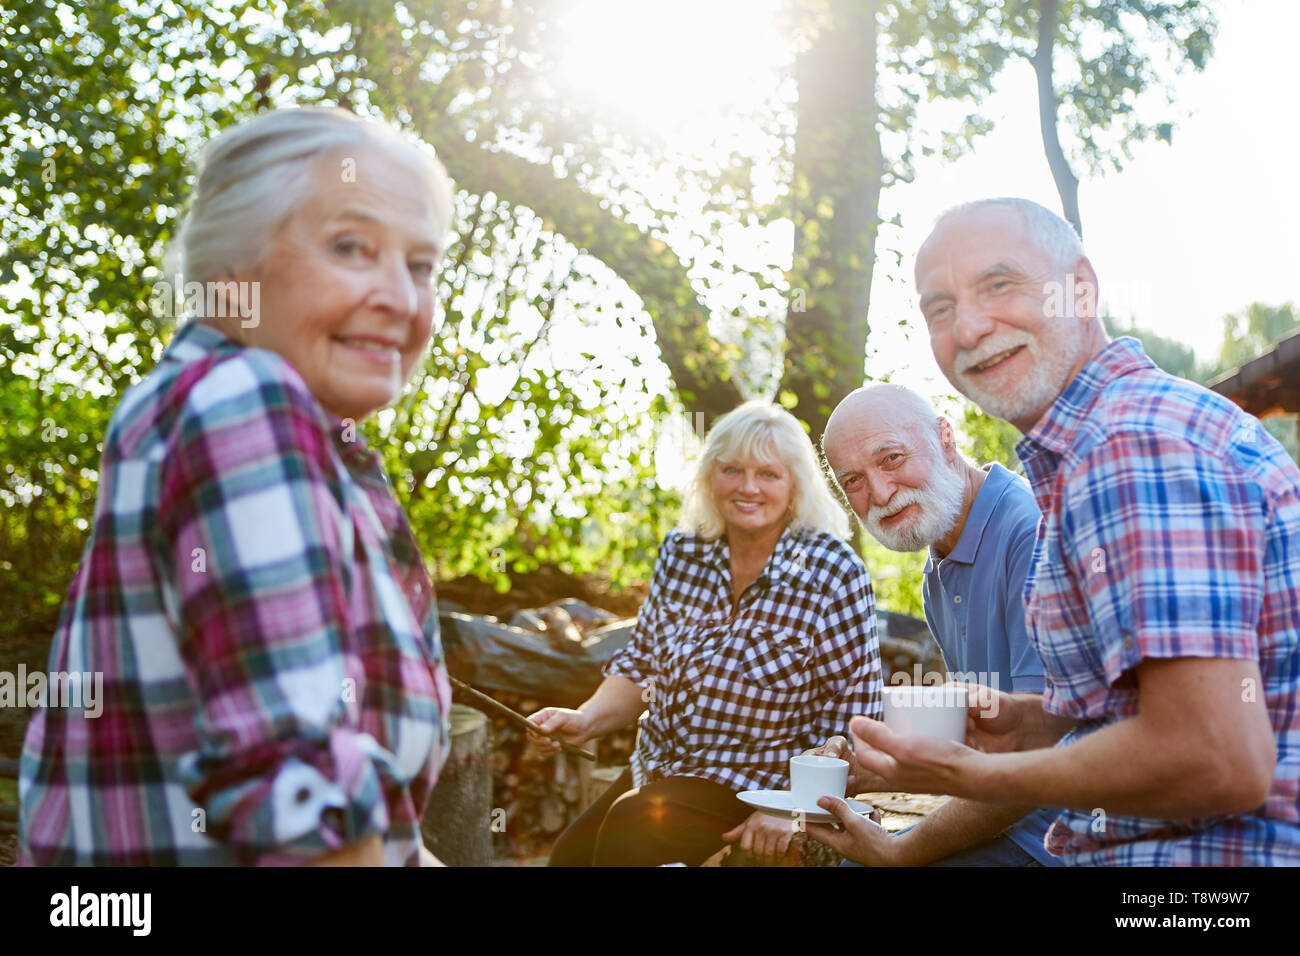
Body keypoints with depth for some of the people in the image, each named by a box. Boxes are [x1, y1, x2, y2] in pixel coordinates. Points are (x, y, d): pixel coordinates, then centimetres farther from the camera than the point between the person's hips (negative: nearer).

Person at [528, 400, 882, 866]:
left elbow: (852, 713, -11)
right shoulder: (681, 553, 1)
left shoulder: (832, 571, -14)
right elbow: (640, 664, 9)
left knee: (629, 832, -25)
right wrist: (587, 719, -10)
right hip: (656, 771, 5)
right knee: (570, 852, -10)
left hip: (755, 782, -5)